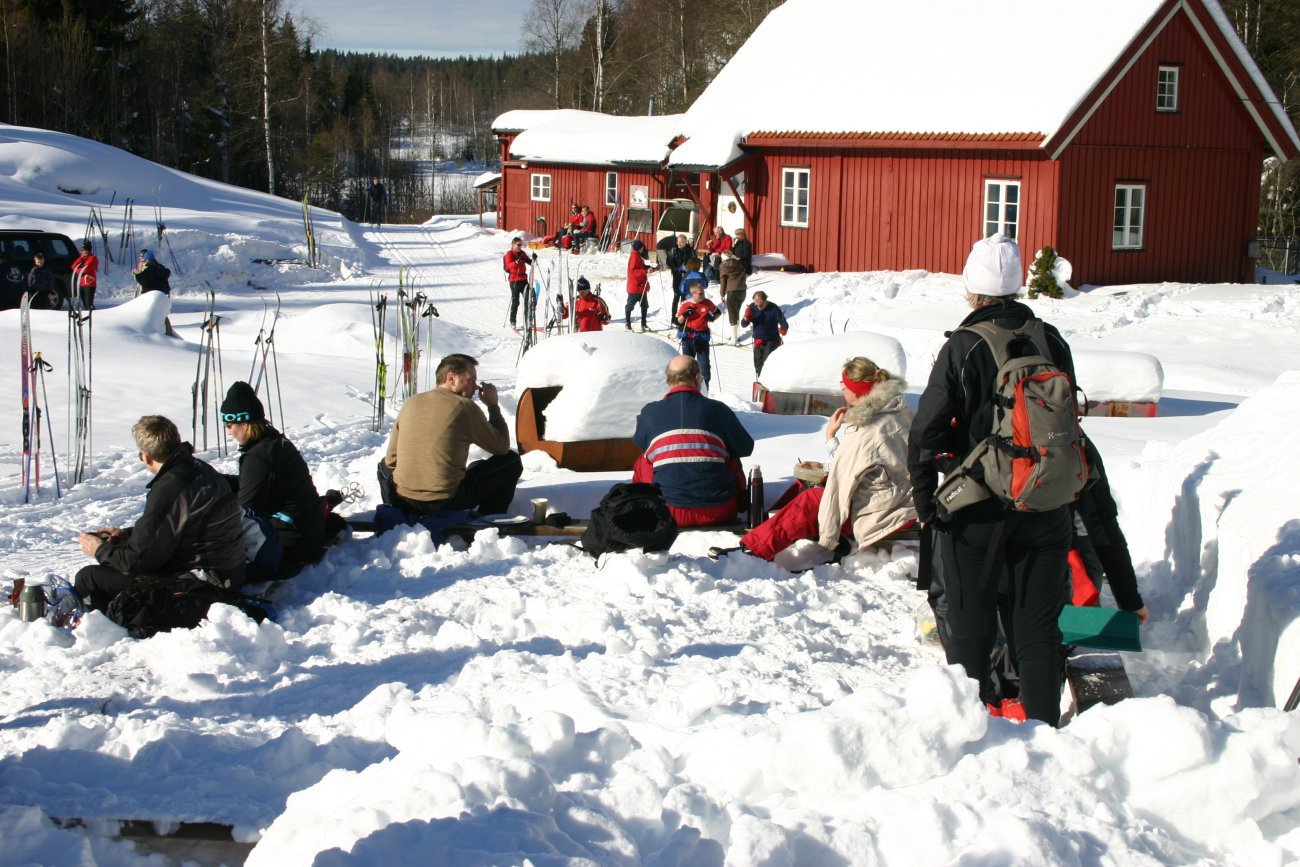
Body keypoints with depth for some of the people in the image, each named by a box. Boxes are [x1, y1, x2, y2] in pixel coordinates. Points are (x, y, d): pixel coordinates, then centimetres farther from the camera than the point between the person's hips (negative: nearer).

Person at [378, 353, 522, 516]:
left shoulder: (411, 403, 7)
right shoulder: (465, 407, -6)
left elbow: (391, 460, 12)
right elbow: (502, 446, 4)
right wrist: (493, 406, 14)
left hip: (403, 502, 4)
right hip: (447, 502, -4)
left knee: (385, 465, 39)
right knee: (511, 461, 13)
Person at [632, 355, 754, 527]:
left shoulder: (649, 412, 1)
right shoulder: (718, 409, 0)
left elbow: (639, 443, 23)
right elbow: (745, 448, 12)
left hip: (668, 514, 0)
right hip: (718, 514, 0)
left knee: (643, 462, 26)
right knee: (732, 461, 29)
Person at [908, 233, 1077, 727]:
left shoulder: (962, 348, -11)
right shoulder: (1051, 342, 1)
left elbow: (925, 434, -11)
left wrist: (925, 502, -1)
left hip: (979, 510, -3)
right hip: (1045, 508, 3)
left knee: (971, 626, 7)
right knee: (1038, 627, 11)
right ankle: (1043, 725, 14)